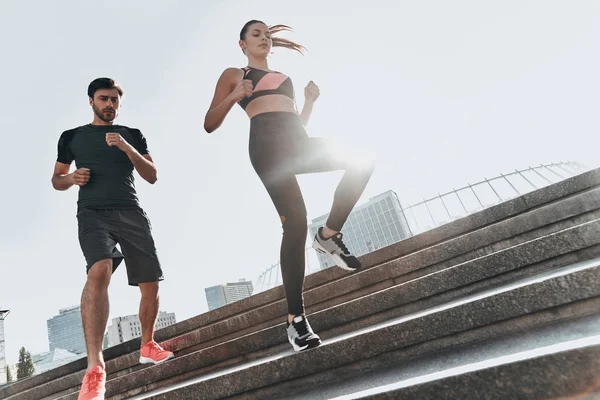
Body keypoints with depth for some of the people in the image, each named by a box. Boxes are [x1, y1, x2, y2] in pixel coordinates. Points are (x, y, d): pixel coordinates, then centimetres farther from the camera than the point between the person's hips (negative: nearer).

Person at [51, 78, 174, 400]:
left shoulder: (132, 135, 18)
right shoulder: (72, 137, 17)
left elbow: (152, 176, 8)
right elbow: (56, 180, 21)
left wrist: (126, 148, -6)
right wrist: (71, 178, -2)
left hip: (131, 213, 2)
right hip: (93, 213, -2)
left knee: (151, 285, 2)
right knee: (99, 271, -30)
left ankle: (147, 345, 26)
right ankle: (94, 368, -30)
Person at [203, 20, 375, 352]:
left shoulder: (283, 78, 34)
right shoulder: (234, 75, 21)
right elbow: (210, 125, 10)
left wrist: (310, 100, 14)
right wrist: (234, 96, -4)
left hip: (296, 141, 6)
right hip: (266, 144, -5)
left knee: (361, 163, -17)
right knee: (295, 221, -22)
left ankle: (329, 235, -7)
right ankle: (296, 318, -18)